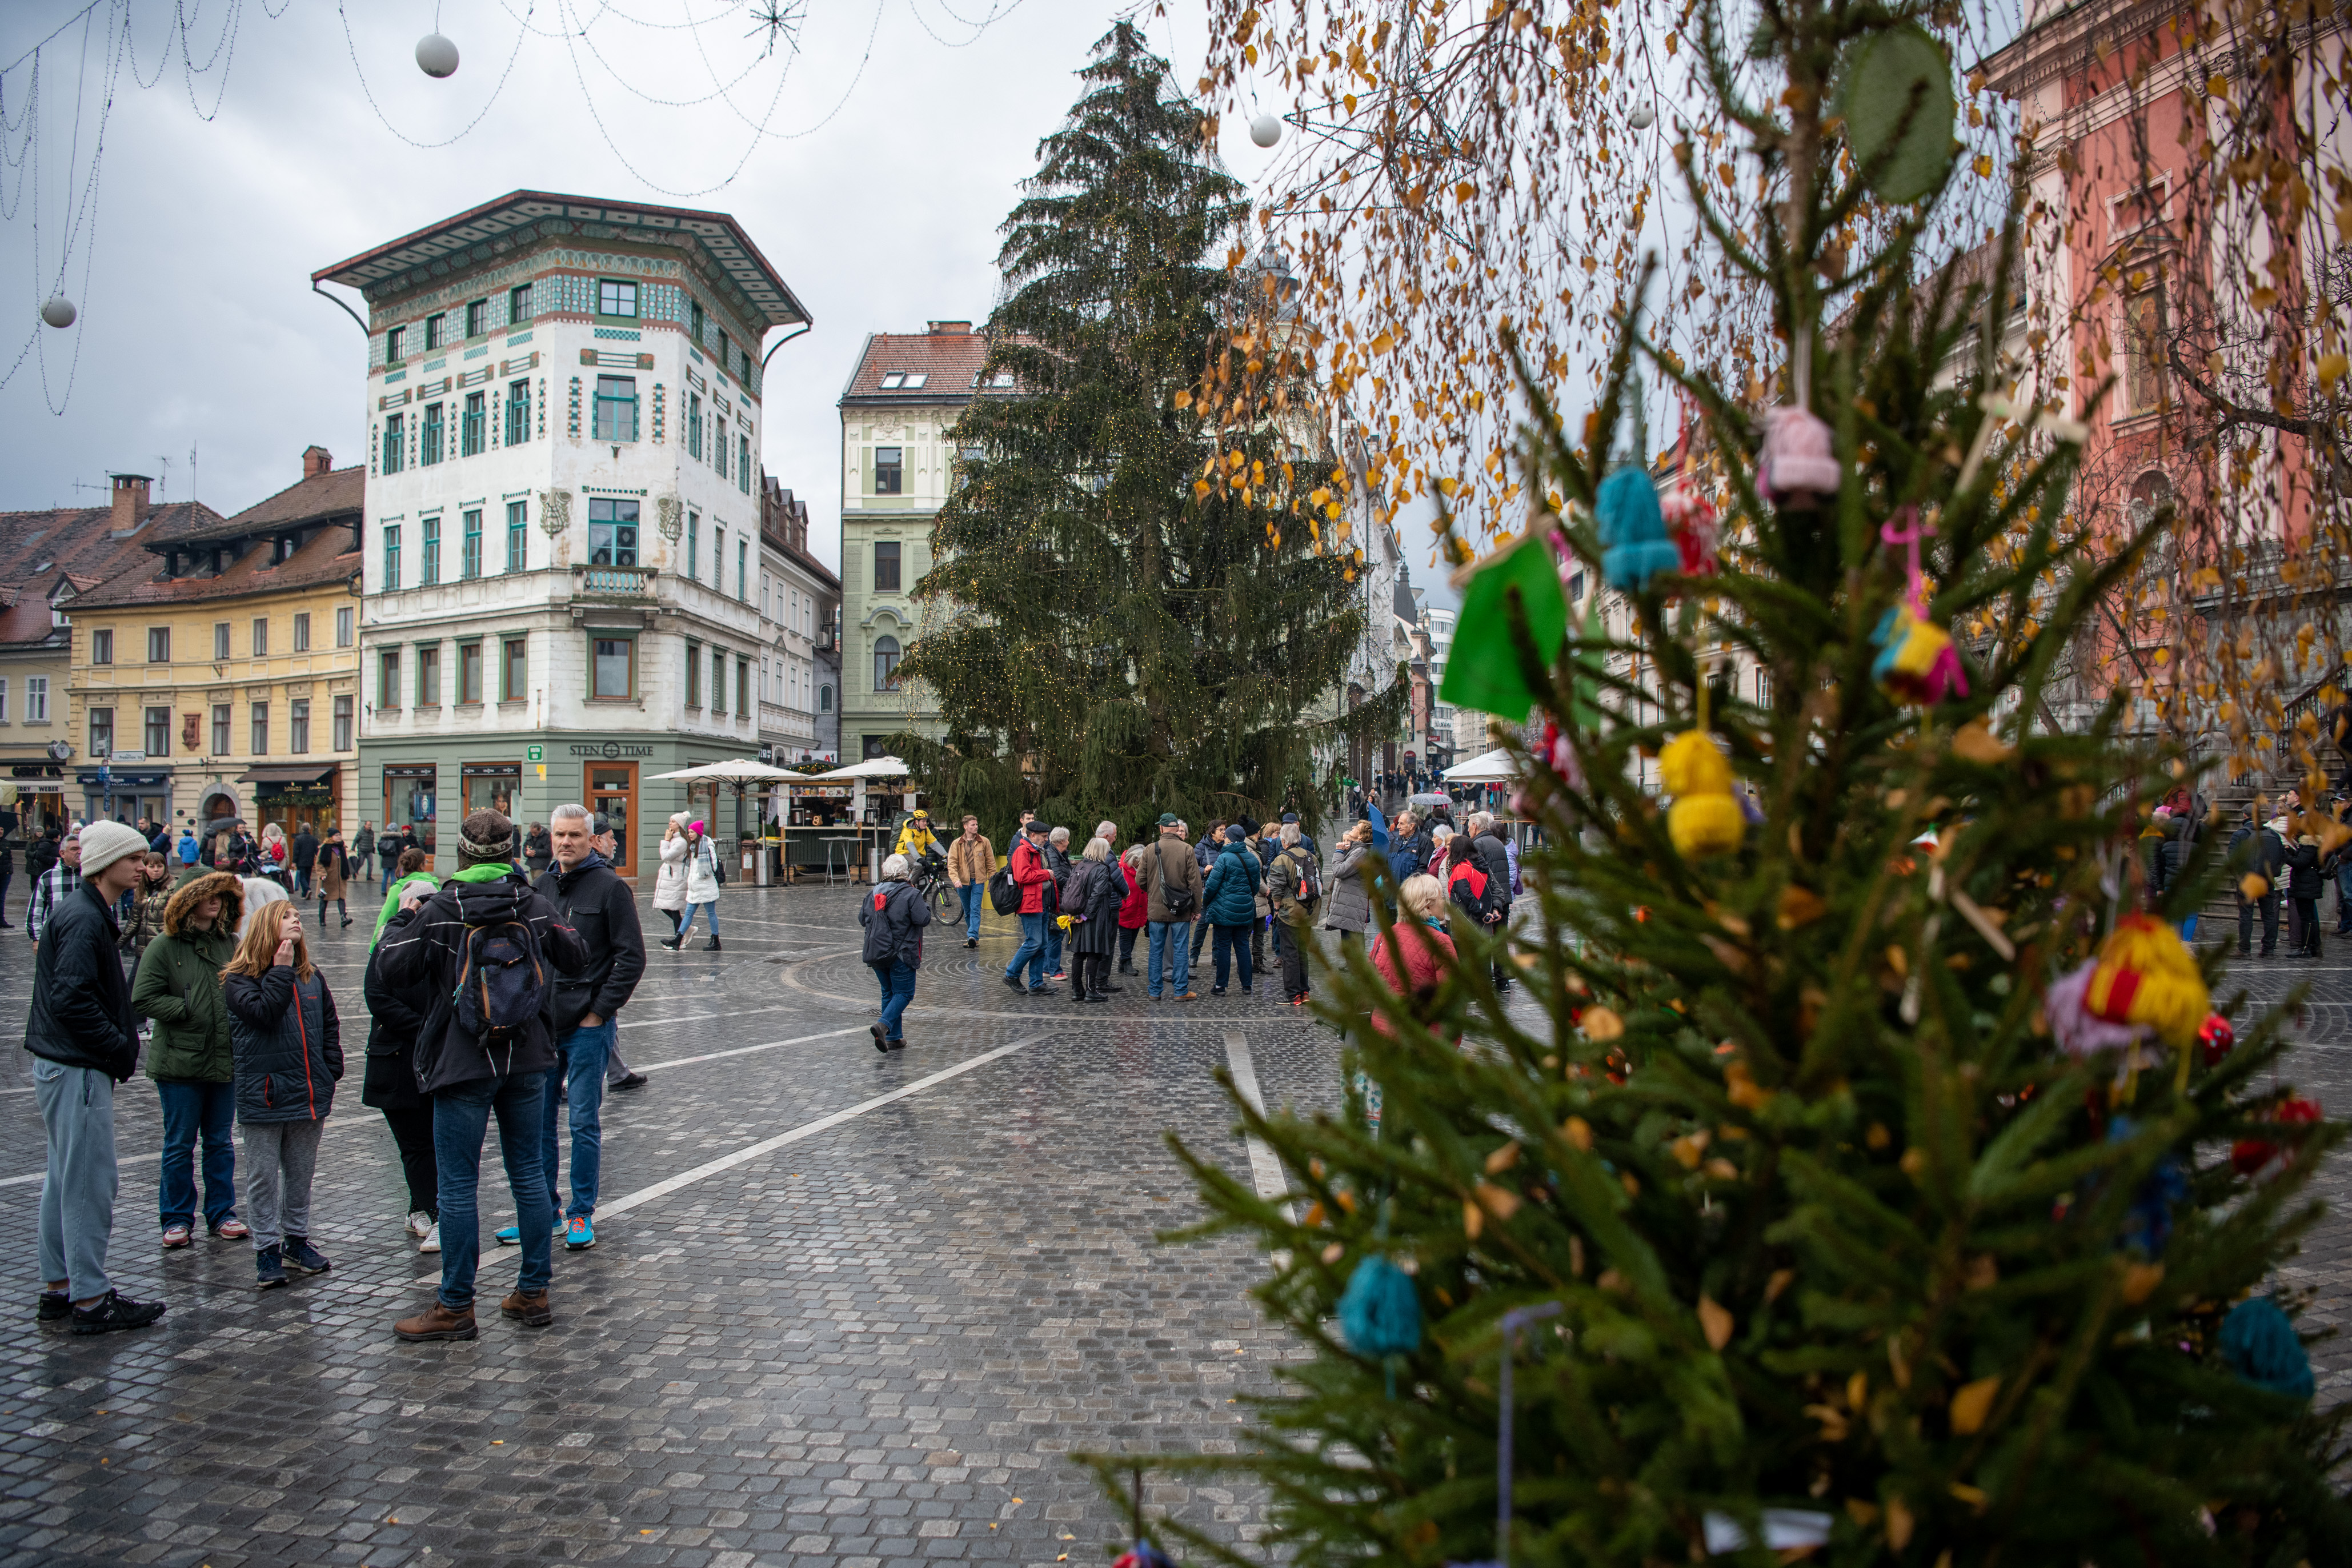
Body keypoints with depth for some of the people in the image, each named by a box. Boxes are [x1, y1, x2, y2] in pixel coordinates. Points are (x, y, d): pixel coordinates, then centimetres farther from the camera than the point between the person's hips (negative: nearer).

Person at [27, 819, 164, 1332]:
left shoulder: (84, 912, 14)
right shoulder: (84, 919, -18)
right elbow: (72, 999, -25)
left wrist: (121, 1044, 10)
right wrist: (120, 1049, -17)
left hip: (63, 1064, 11)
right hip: (79, 1070, -11)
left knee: (64, 1177, 16)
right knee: (91, 1180, -5)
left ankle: (58, 1287, 26)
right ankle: (91, 1299, 2)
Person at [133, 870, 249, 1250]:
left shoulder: (231, 945, 7)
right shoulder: (164, 947, -6)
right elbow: (143, 1000, -11)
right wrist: (190, 1011, -14)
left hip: (225, 1061, 4)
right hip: (181, 1062, -4)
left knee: (221, 1142, 12)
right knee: (179, 1144, 5)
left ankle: (221, 1213, 22)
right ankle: (177, 1219, 17)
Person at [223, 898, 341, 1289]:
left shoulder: (312, 977, 9)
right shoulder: (239, 979, -5)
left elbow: (330, 1026, 15)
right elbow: (264, 1012, -23)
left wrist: (331, 1071, 6)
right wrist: (282, 971, -16)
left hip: (309, 1094, 5)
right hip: (263, 1095, -5)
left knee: (301, 1174, 15)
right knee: (263, 1177, 4)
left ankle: (297, 1241, 28)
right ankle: (267, 1250, 14)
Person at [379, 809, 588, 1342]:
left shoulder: (439, 910, -10)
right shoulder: (535, 905, 0)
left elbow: (394, 970, -7)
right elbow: (576, 959, 8)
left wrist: (404, 915, 7)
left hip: (463, 1064, -4)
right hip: (528, 1061, 4)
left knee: (458, 1185, 3)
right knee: (529, 1174, 12)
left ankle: (455, 1307, 10)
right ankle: (533, 1293, 19)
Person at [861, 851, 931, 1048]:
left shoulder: (874, 893, 7)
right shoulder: (911, 894, -11)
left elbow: (862, 919, 15)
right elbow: (923, 919, -15)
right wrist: (926, 905, 4)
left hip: (876, 952, 6)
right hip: (901, 954, -6)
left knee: (889, 992, 16)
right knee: (904, 993, 3)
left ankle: (894, 1038, 15)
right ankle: (884, 1025, -20)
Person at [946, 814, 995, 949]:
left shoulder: (984, 842, 2)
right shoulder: (957, 844, 2)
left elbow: (990, 862, 6)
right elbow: (952, 863, -4)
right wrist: (955, 879, -19)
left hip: (978, 881, -2)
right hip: (963, 882, 2)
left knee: (975, 910, -13)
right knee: (967, 912, 10)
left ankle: (973, 936, -21)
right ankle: (973, 938, 20)